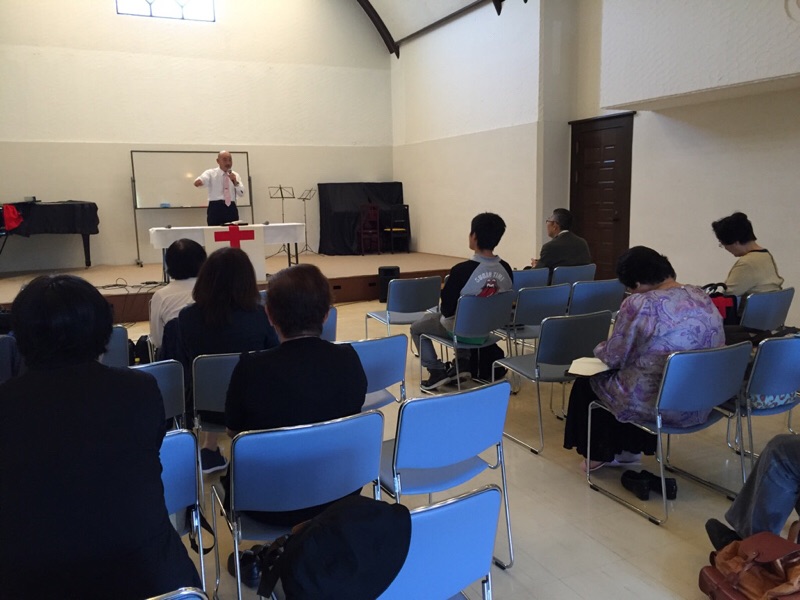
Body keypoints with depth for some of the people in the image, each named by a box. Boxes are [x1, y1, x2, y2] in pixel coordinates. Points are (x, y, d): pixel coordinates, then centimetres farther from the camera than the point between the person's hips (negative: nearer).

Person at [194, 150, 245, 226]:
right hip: (215, 208, -3)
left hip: (231, 209, 3)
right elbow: (204, 178, -19)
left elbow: (241, 193, 3)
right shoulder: (211, 173, 5)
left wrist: (235, 182, -13)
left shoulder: (235, 175, 13)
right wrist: (199, 181, -42)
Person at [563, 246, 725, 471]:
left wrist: (600, 348, 11)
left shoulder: (639, 304, -20)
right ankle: (630, 449, 37)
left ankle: (600, 453, 34)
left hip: (657, 405, -7)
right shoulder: (703, 298, 2)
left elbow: (614, 358, -12)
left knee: (587, 381, 19)